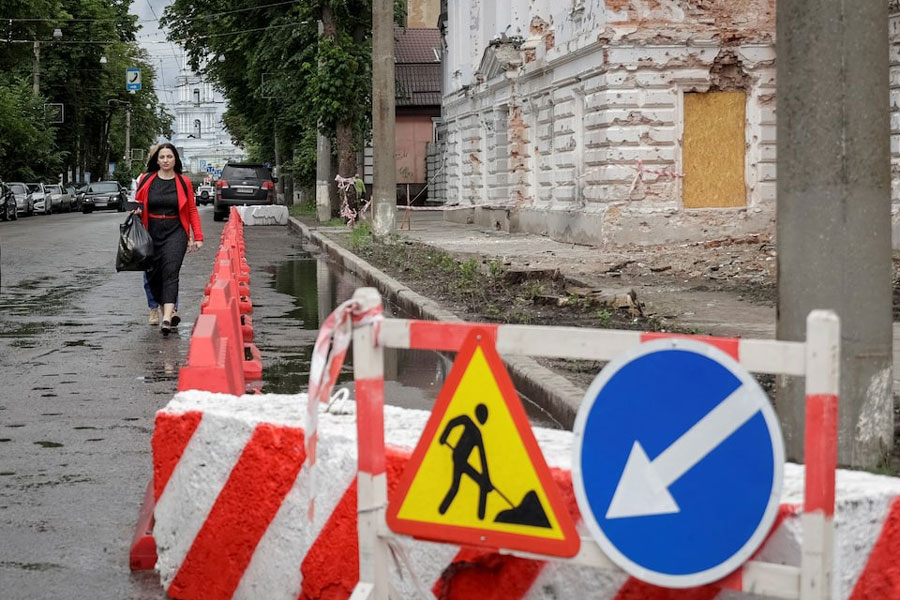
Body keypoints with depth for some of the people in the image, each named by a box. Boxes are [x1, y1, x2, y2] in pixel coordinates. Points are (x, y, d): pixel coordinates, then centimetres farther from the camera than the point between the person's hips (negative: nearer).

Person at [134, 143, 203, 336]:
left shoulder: (183, 182, 5)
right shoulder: (146, 180, 7)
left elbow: (192, 210, 7)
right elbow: (137, 205, 17)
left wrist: (198, 236, 2)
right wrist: (136, 211, -7)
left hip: (175, 233, -3)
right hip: (152, 233, 3)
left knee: (170, 272, -17)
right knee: (153, 275, 5)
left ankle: (167, 318, -28)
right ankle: (166, 309, 25)